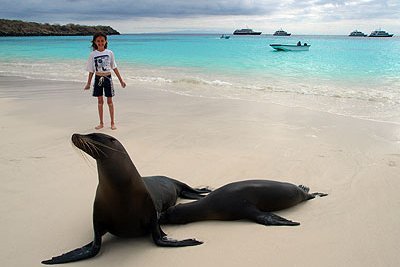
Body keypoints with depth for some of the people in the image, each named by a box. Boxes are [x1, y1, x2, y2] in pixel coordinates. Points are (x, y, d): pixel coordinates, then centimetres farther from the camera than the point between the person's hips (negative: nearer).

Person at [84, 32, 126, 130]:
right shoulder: (93, 54, -1)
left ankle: (112, 123, 11)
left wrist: (121, 80, 4)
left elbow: (114, 68, 4)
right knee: (100, 101, 8)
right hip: (98, 78, 1)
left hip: (107, 78, -1)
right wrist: (88, 83, 7)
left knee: (109, 101, 3)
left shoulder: (109, 53, -2)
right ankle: (101, 123, 16)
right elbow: (91, 70, 5)